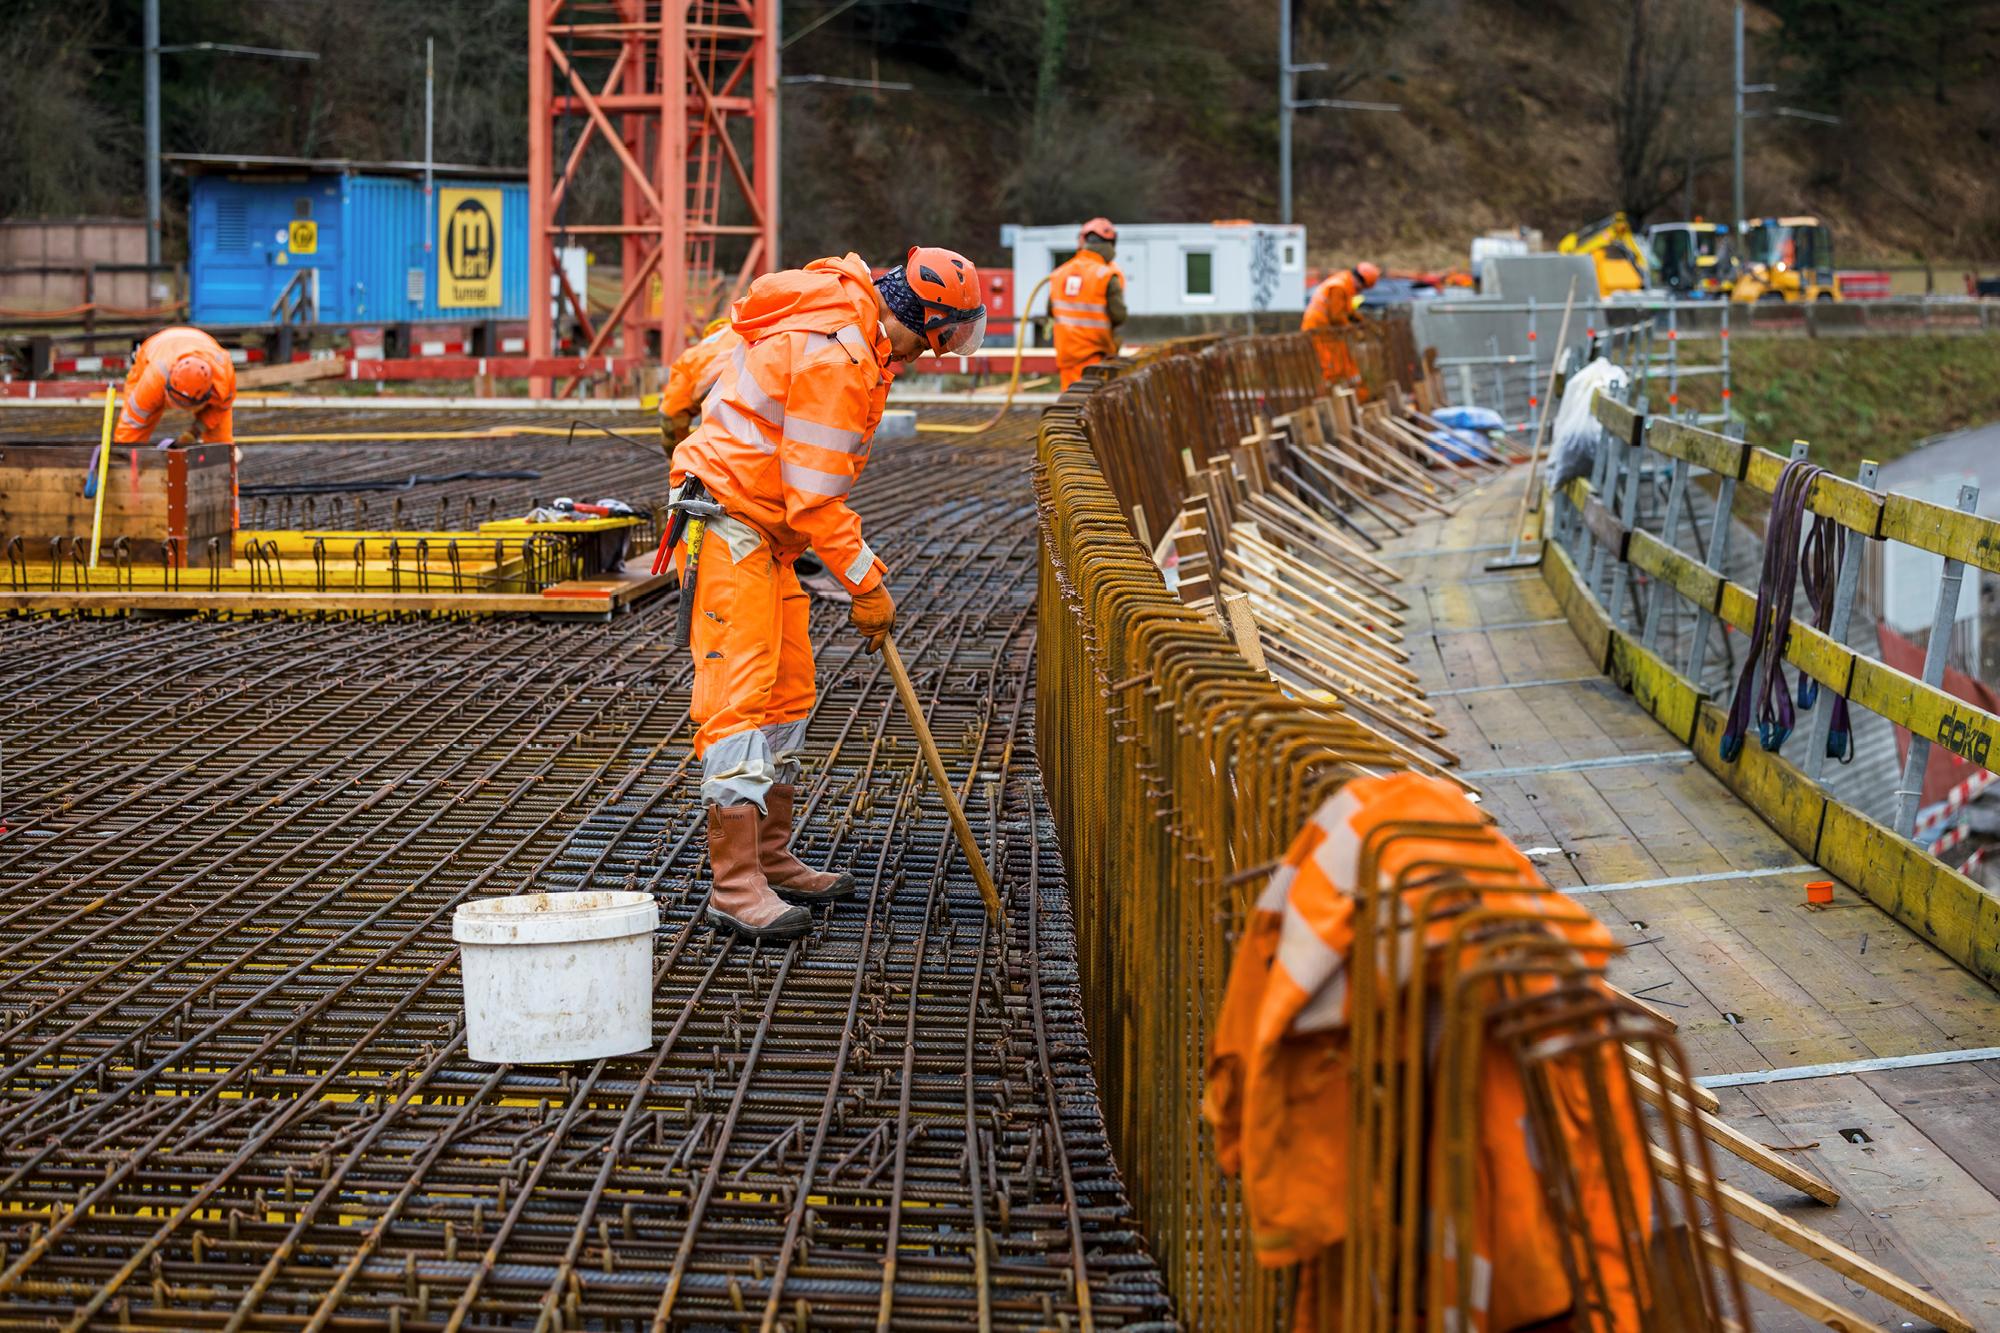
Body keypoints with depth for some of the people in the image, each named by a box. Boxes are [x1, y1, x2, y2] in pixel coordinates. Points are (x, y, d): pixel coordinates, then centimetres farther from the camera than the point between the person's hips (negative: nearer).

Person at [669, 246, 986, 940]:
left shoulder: (852, 328, 10)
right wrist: (865, 583, -14)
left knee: (788, 692, 14)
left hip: (765, 529, 11)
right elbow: (813, 496, -22)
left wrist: (862, 561, 19)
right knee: (740, 696, -14)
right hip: (730, 526, -11)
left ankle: (771, 859, 22)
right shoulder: (837, 356, -23)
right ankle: (735, 886, -17)